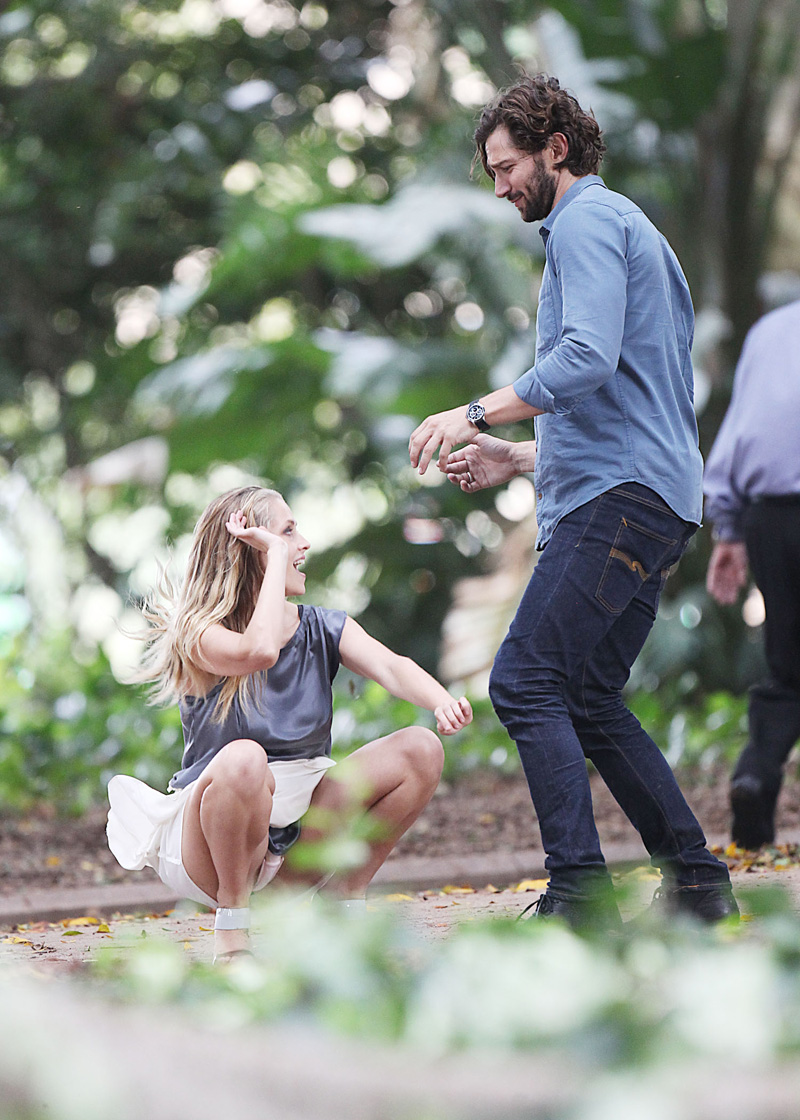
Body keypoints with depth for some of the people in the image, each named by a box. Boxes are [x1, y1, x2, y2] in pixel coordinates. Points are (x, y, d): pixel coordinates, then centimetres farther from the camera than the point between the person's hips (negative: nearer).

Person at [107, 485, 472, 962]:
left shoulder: (324, 630, 3)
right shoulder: (201, 635, -13)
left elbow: (391, 667, -14)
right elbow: (258, 651, -36)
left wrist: (443, 702, -36)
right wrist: (276, 555, -24)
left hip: (300, 839, 5)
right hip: (206, 851, -5)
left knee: (420, 751, -11)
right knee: (244, 760, -39)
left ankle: (346, 904, 3)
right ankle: (232, 926, -17)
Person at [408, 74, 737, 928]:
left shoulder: (587, 220, -3)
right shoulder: (627, 228, 29)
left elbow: (588, 358, -20)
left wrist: (479, 414, -17)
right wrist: (519, 460, 27)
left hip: (618, 501, -11)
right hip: (650, 495, 11)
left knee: (526, 682, -16)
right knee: (590, 703, 11)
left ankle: (580, 892, -21)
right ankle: (695, 882, 12)